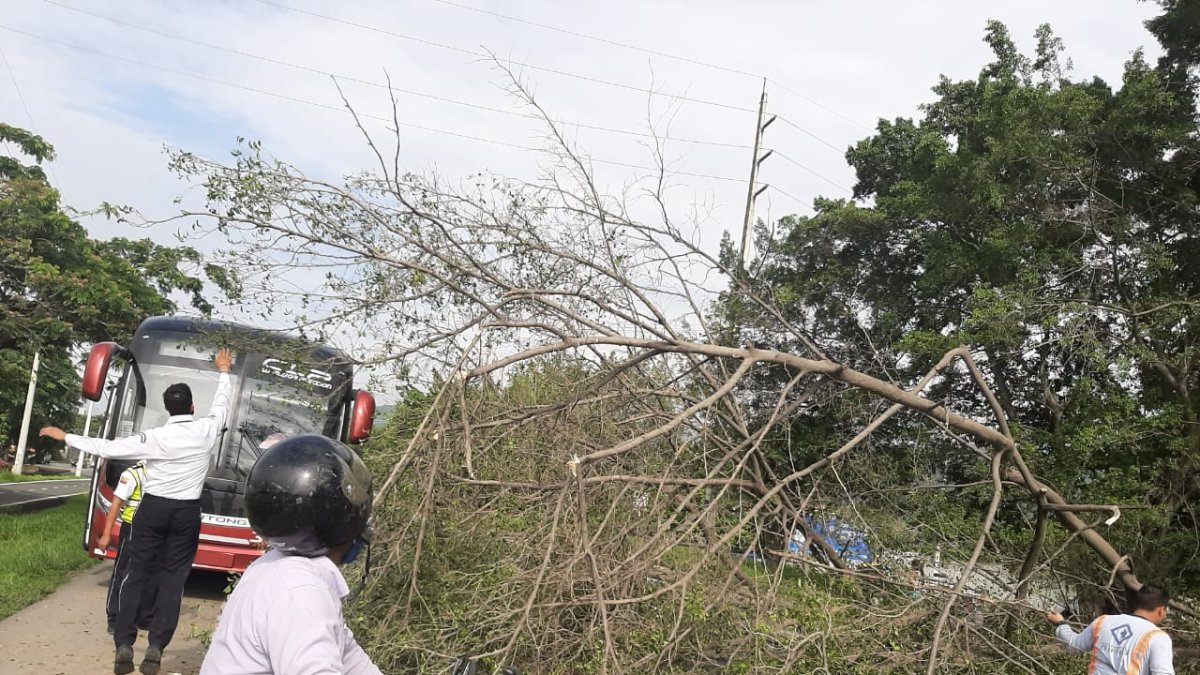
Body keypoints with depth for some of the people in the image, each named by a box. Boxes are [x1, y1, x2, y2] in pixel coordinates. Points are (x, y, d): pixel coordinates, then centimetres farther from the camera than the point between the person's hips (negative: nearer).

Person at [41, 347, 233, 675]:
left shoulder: (154, 437, -11)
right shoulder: (206, 430, -7)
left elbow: (108, 447, -8)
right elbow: (221, 404, 12)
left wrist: (66, 437, 4)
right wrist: (223, 372, 27)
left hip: (153, 507, 0)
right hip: (187, 512, 1)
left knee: (137, 574, 8)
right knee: (173, 578, 5)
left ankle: (123, 646, 4)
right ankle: (156, 647, 0)